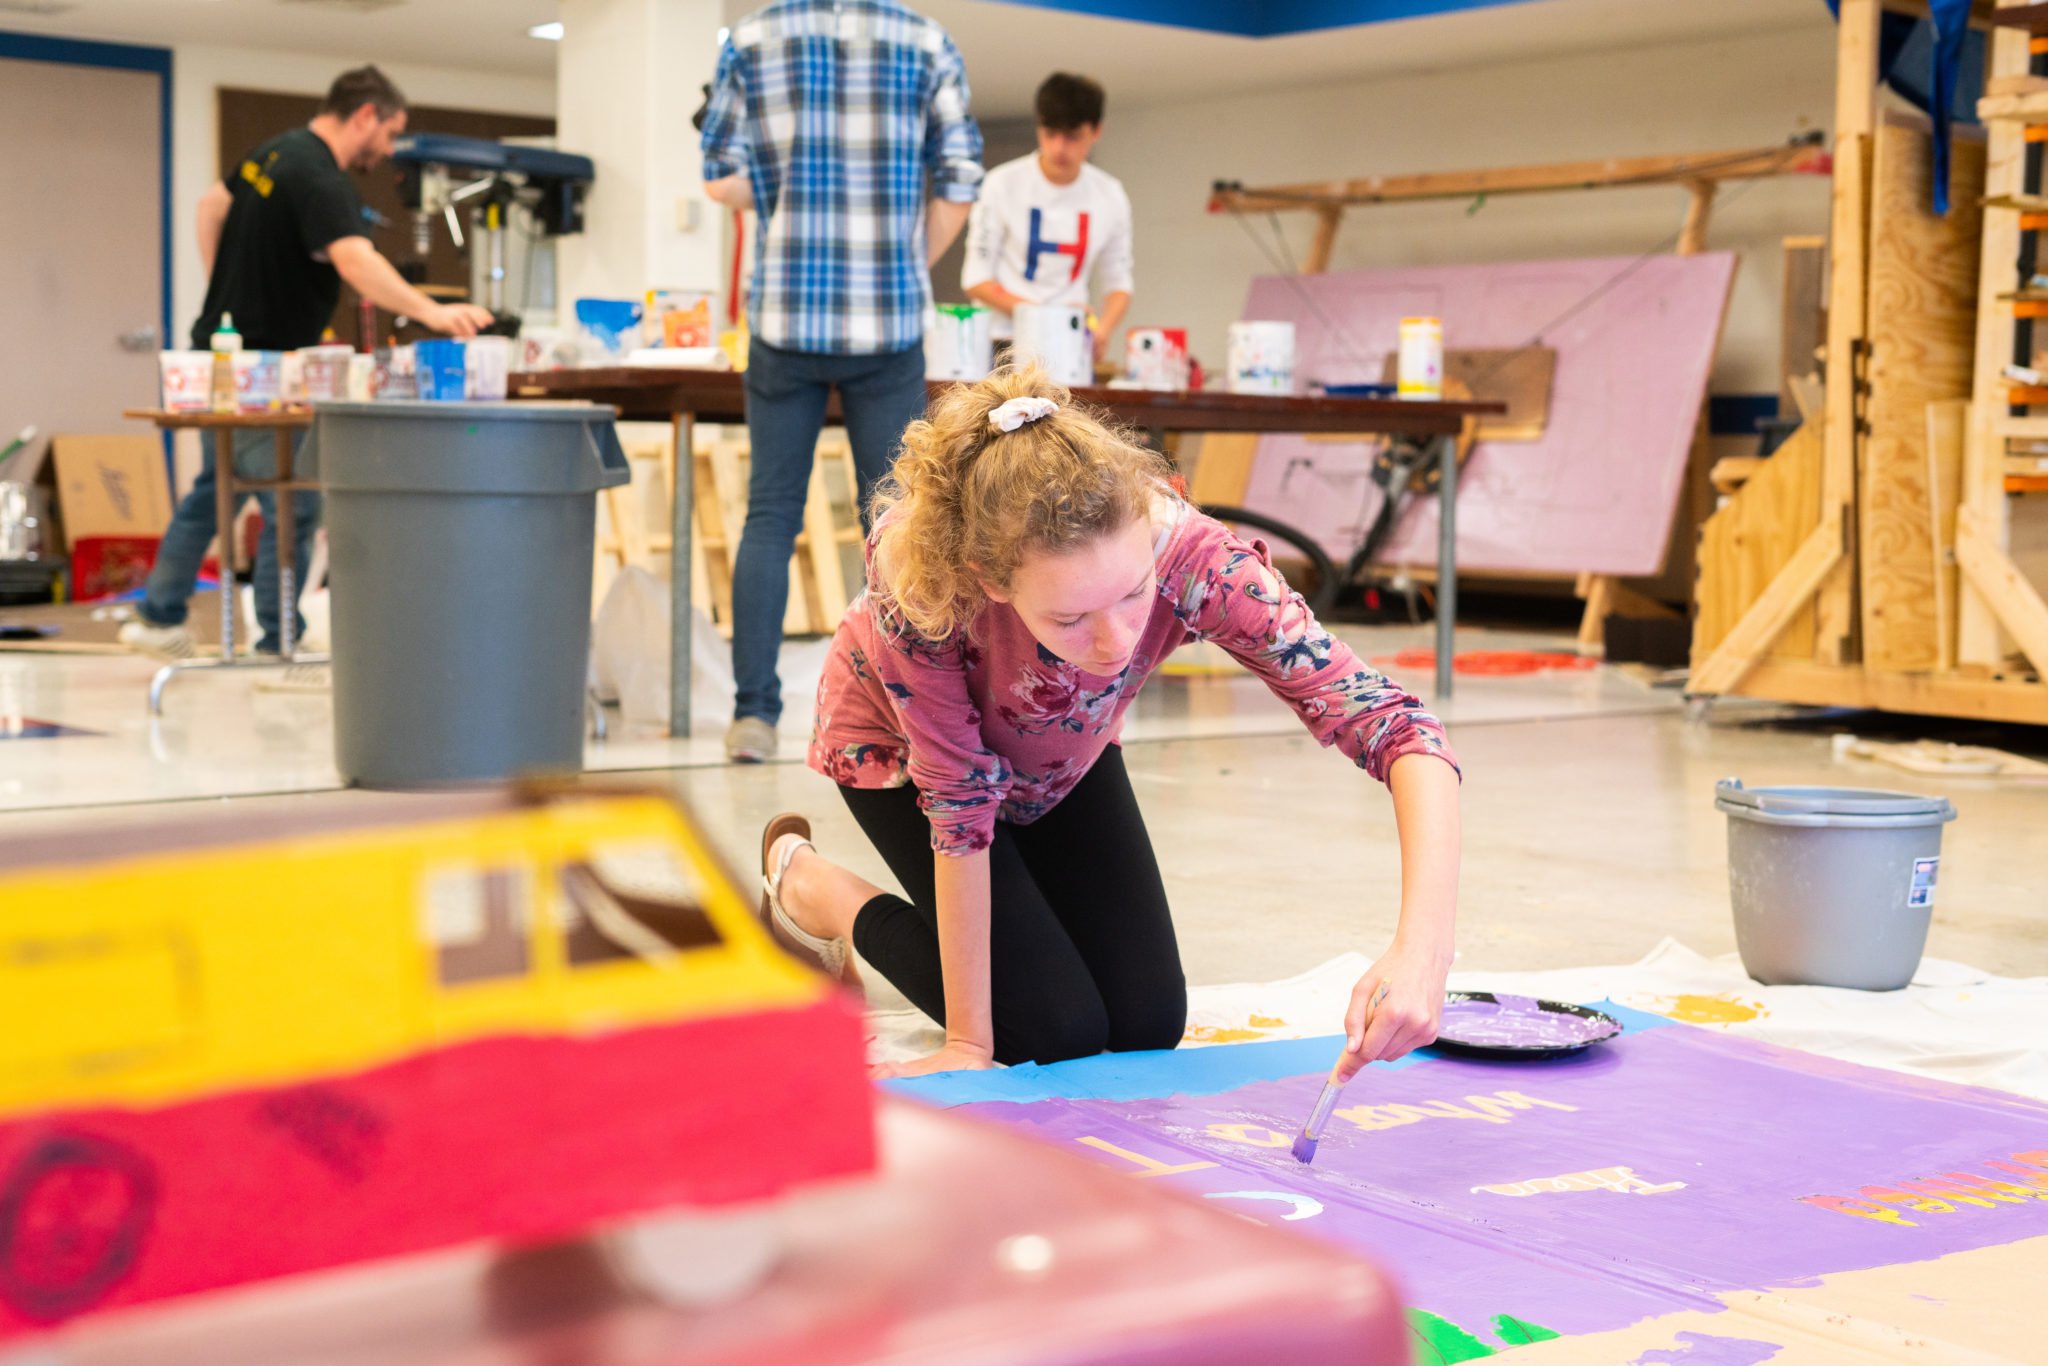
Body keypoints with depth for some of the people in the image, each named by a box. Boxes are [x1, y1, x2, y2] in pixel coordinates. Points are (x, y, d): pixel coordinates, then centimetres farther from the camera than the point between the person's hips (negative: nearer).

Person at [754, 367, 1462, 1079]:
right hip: (903, 749, -3)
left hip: (1063, 755, 3)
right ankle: (807, 884, 12)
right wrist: (968, 1043, -25)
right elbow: (957, 797, -31)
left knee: (1147, 1023, 0)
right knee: (1055, 1032, -9)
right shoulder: (918, 572, -42)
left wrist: (1422, 948, -56)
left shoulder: (1188, 554, -39)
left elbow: (1396, 726, -42)